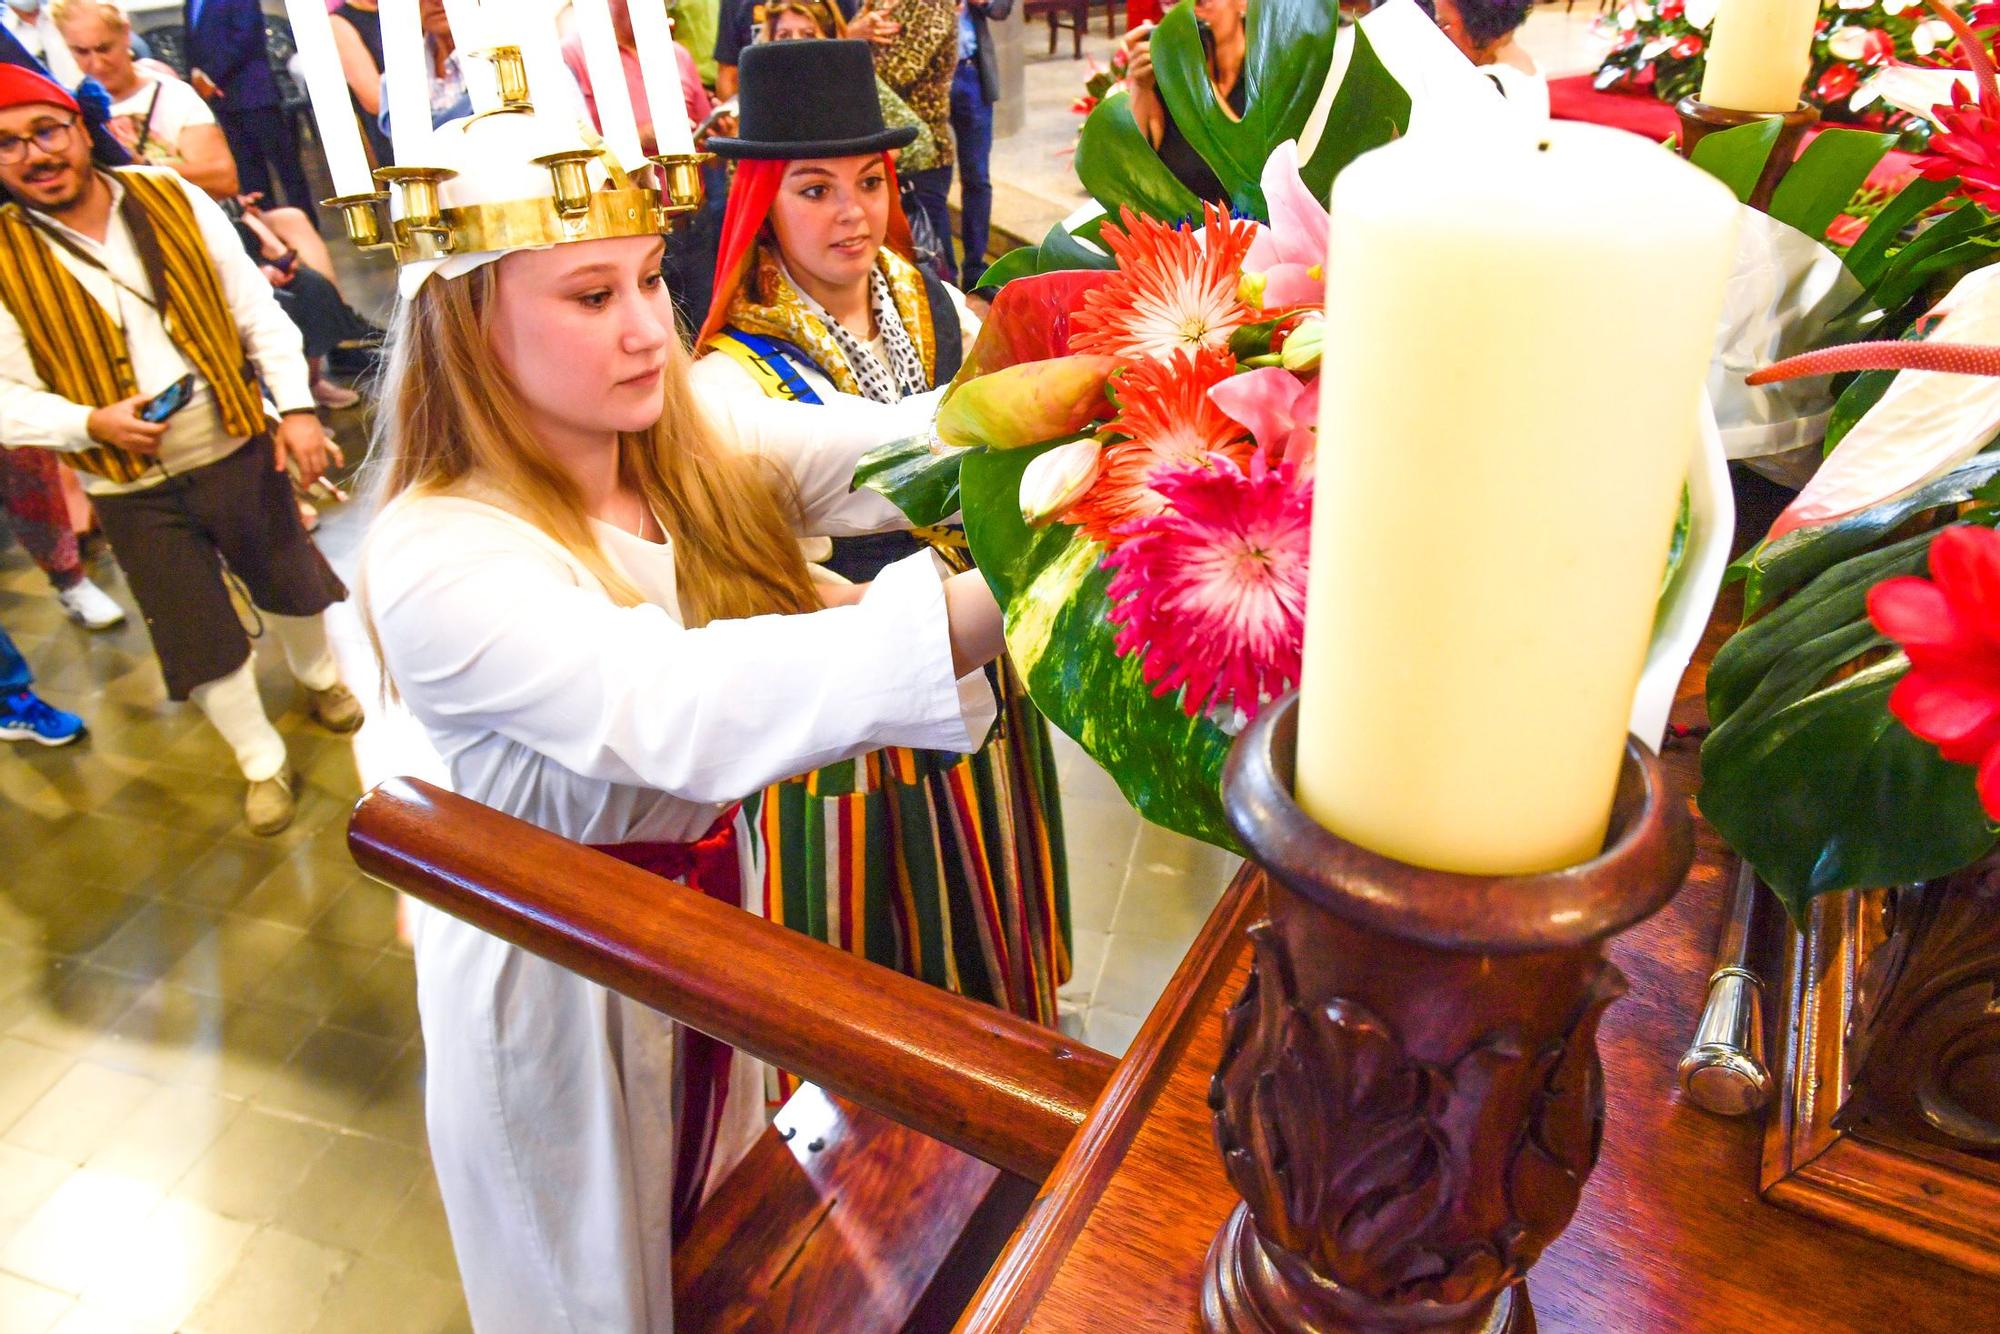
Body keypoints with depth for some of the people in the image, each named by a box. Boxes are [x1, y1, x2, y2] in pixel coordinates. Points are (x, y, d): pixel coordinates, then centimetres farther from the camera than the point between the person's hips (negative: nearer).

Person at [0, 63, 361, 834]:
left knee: (291, 587, 20)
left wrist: (295, 408, -8)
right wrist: (91, 423, -22)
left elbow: (257, 312, -1)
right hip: (133, 490, -1)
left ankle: (319, 677, 51)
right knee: (200, 638, 9)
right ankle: (261, 762, 30)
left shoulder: (172, 200, -4)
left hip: (239, 451, 1)